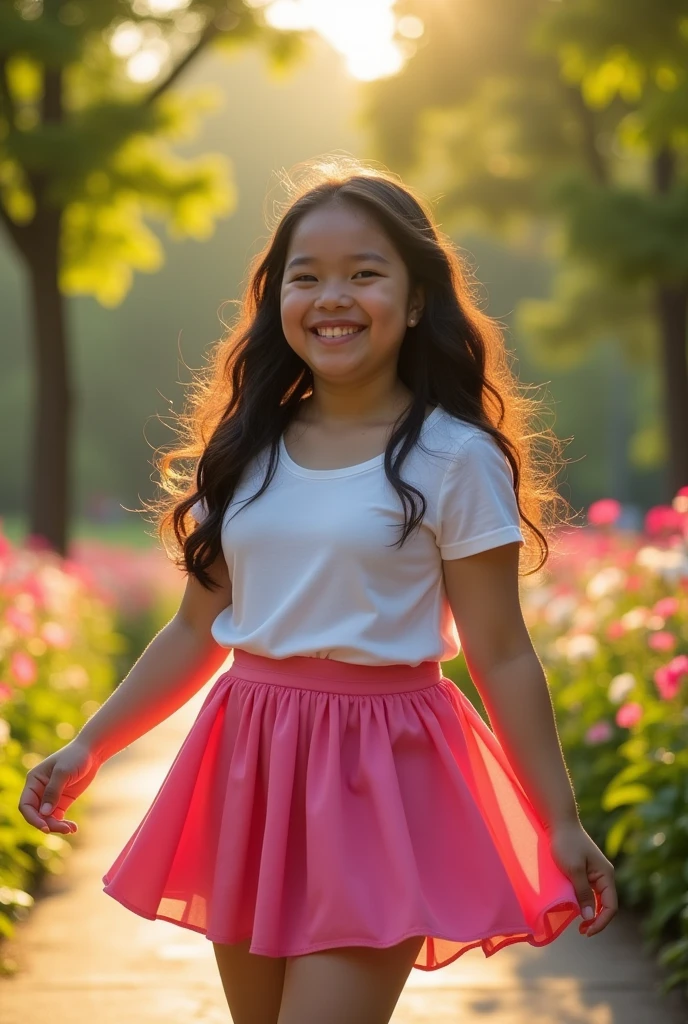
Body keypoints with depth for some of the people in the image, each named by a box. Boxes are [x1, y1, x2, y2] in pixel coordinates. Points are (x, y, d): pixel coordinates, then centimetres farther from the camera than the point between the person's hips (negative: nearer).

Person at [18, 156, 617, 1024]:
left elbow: (500, 657, -6)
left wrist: (559, 823, -6)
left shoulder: (453, 458, -7)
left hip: (379, 773, -5)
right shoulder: (247, 453, 6)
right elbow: (196, 632, 11)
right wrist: (88, 747, 5)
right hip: (248, 764, 5)